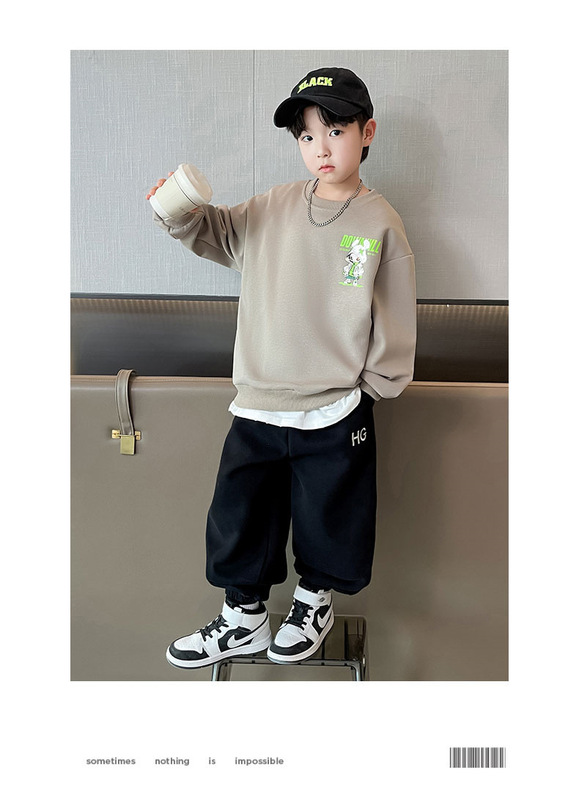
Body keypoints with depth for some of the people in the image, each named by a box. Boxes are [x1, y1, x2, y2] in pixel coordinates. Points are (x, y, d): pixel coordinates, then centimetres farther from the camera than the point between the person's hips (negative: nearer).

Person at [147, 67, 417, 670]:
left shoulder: (380, 223, -5)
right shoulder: (274, 208, 3)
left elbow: (395, 321, -1)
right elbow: (216, 232, 8)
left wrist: (371, 388, 0)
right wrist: (182, 213, -13)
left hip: (335, 416, -3)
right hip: (257, 407, 3)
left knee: (326, 522, 15)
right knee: (237, 519, 12)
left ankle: (314, 603, 43)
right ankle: (244, 619, 35)